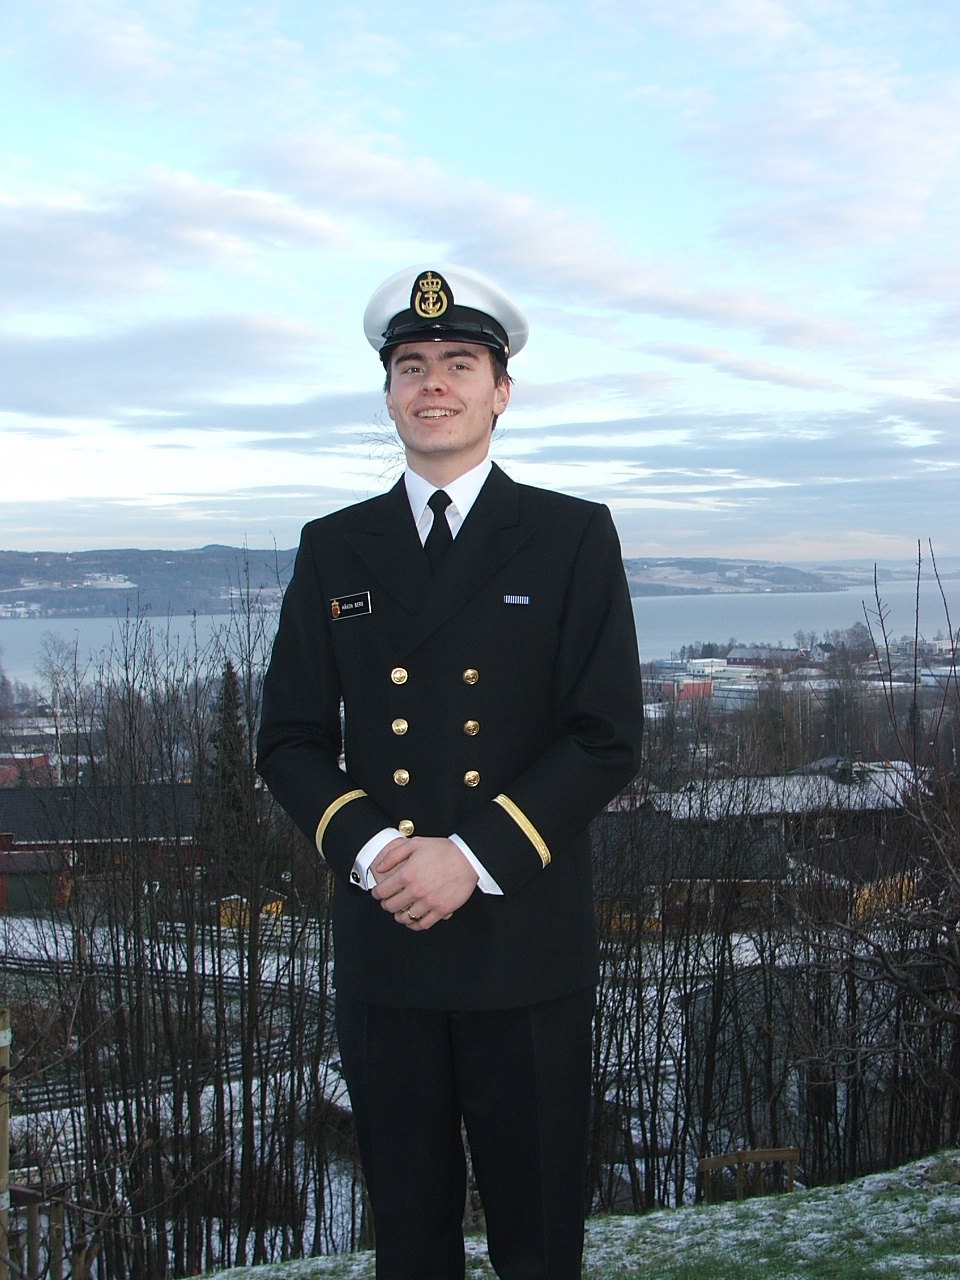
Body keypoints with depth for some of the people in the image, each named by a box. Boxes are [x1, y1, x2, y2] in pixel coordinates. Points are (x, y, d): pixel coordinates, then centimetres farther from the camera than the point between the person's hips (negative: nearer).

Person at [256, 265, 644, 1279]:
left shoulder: (573, 537, 1)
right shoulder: (333, 550, 9)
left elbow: (609, 736, -6)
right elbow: (289, 740, 6)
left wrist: (475, 854, -15)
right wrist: (366, 844, -12)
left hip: (525, 944, -2)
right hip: (381, 943, 3)